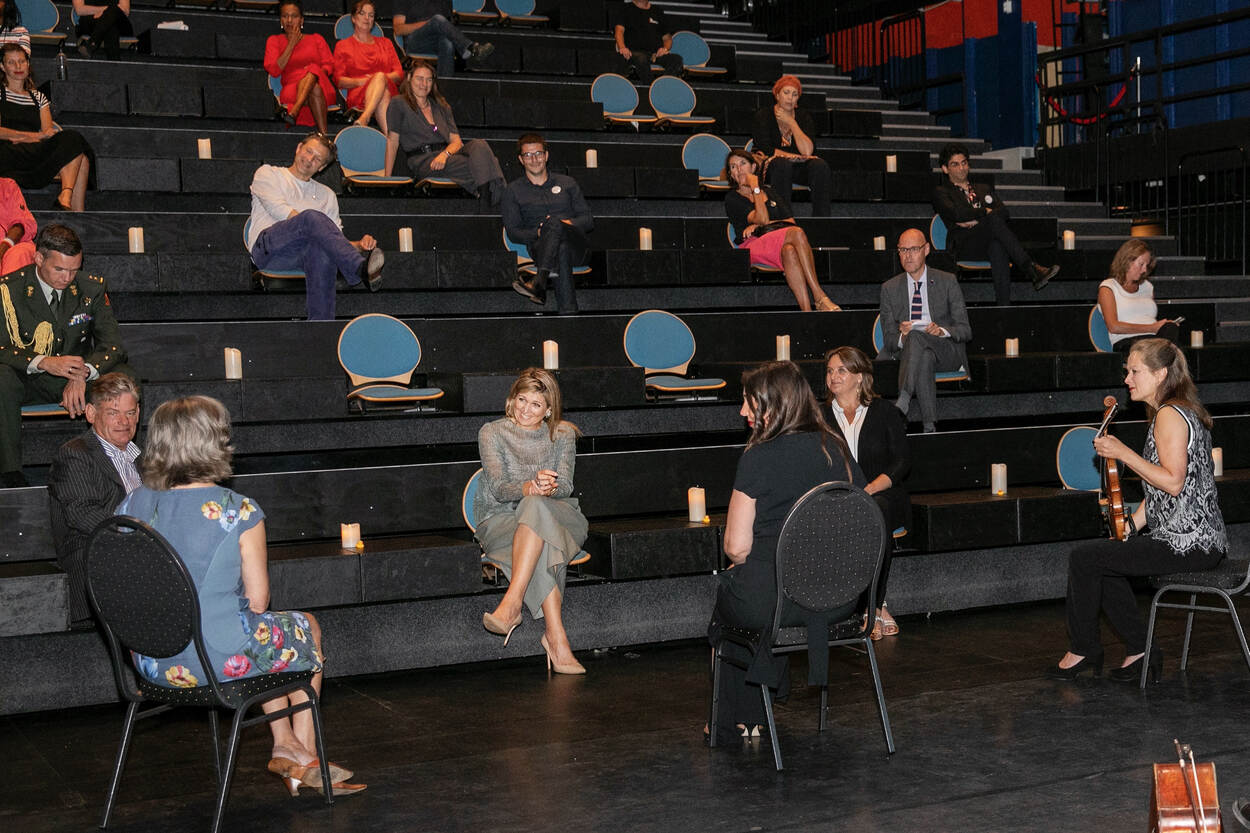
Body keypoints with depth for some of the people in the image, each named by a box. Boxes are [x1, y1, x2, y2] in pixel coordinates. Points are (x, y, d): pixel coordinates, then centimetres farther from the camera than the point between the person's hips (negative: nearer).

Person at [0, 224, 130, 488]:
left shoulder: (92, 289, -2)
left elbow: (112, 345, -7)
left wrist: (82, 374, -28)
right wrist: (44, 363, -34)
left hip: (80, 379, 2)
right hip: (28, 382, -2)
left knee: (125, 378, -26)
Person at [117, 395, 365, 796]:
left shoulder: (130, 506, -4)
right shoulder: (239, 511, -19)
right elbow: (258, 601, -12)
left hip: (151, 664, 6)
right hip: (219, 660, -6)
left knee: (274, 630, 33)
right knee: (306, 629, 26)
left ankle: (286, 746, 36)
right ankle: (305, 758, 38)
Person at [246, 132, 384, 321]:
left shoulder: (327, 195, 30)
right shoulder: (268, 173, 22)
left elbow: (333, 240, 20)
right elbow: (278, 209, 2)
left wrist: (359, 244, -2)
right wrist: (317, 225, -9)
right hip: (268, 247, -3)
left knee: (323, 252, -38)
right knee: (311, 217, -34)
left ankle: (320, 325, -55)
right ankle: (360, 267, -55)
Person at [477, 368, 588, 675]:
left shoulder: (562, 434, 9)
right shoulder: (492, 433, 3)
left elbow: (565, 486, -2)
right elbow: (497, 488, -9)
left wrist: (548, 489, -28)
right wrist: (529, 487, -32)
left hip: (558, 516, 1)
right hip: (501, 521, -1)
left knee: (535, 507, -38)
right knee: (541, 550, -37)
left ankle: (511, 604, -46)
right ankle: (557, 638, -43)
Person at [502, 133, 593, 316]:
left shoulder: (567, 183, 24)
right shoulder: (514, 190, 20)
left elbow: (588, 220, 18)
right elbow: (513, 232, 11)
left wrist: (570, 223, -6)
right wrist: (538, 233, -10)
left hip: (575, 247, 1)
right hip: (540, 248, 0)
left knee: (554, 222, -36)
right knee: (561, 250, -40)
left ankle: (538, 282, -55)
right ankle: (568, 313, -59)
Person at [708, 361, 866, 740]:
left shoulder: (759, 457, -15)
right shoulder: (838, 449, 3)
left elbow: (737, 548, -12)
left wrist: (743, 562, 10)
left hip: (773, 601, -6)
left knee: (726, 591, 27)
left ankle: (737, 721, 36)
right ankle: (753, 716, 41)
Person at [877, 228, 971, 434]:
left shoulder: (947, 282, 7)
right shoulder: (889, 288, 11)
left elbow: (965, 330, 2)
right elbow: (889, 339, 4)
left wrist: (942, 331, -21)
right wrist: (901, 337, -21)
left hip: (946, 352, -1)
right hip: (906, 351, 1)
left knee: (916, 337, -35)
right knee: (924, 357, -38)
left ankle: (902, 401, -48)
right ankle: (929, 425, -44)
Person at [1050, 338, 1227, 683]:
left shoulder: (1170, 415, -15)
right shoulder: (1181, 410, 17)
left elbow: (1173, 482, -25)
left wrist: (1123, 453, -20)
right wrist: (1131, 525, 11)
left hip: (1187, 543, -11)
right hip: (1197, 538, 11)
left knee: (1083, 559, -6)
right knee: (1103, 557, 21)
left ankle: (1083, 651, 11)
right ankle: (1140, 650, 18)